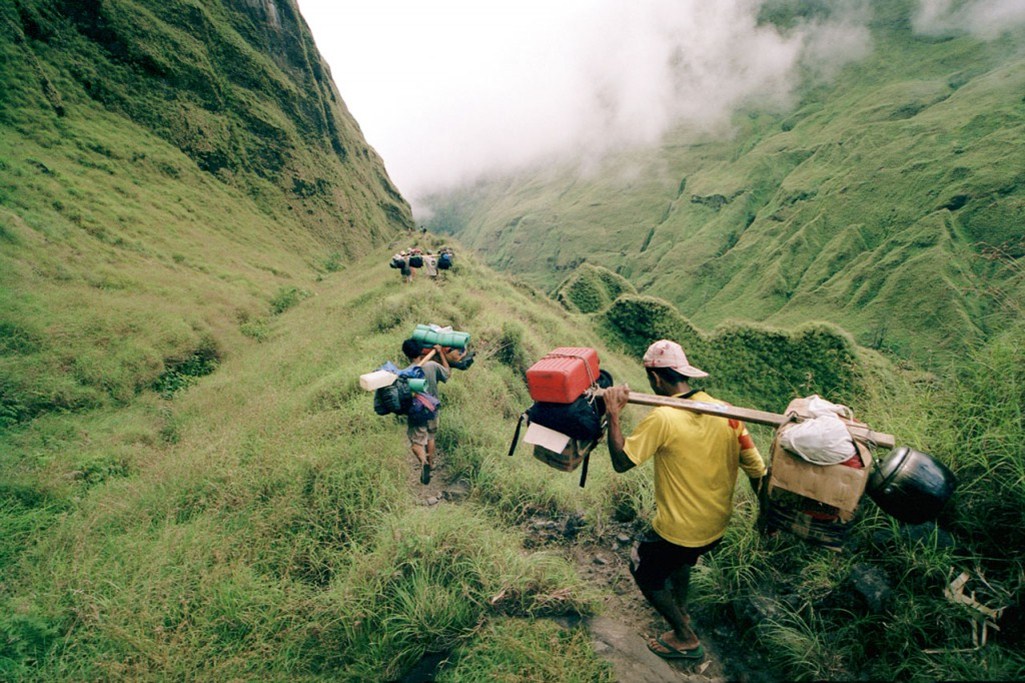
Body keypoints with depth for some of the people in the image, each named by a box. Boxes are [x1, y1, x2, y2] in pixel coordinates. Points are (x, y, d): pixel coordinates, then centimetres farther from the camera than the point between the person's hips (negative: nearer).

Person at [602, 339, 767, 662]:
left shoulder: (661, 419, -27)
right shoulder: (726, 413, -9)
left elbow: (620, 462, -21)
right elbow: (757, 471, -3)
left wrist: (613, 415, -16)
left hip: (678, 531, -6)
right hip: (717, 526, 7)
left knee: (644, 571, 22)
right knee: (681, 558, 36)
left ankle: (686, 638, 32)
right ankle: (680, 609, 58)